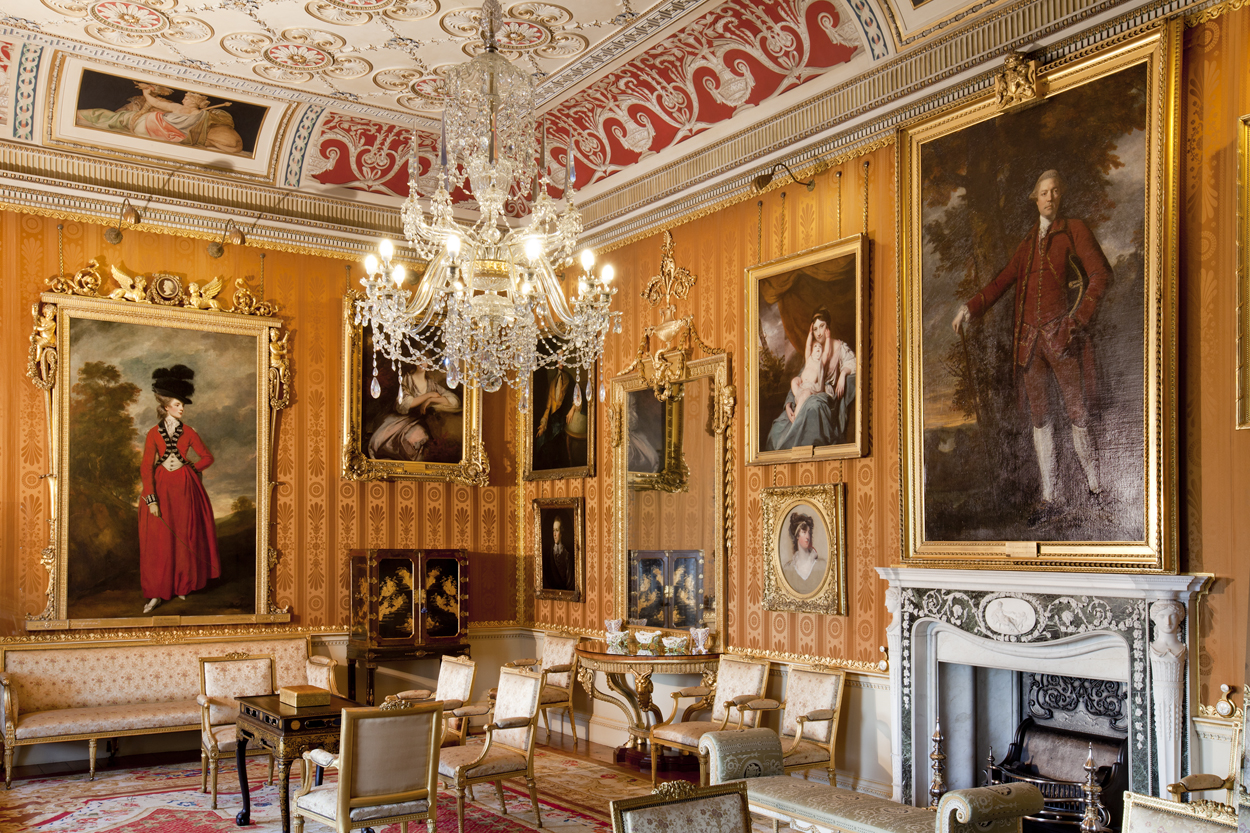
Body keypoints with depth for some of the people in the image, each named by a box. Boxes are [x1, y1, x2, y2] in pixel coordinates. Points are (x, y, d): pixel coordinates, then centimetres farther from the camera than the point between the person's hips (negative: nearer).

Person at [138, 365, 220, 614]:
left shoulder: (188, 432, 4)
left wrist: (190, 468, 0)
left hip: (185, 489, 2)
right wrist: (151, 499, -15)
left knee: (185, 537, 5)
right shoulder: (154, 434, -2)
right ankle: (157, 593, 0)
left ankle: (183, 585, 19)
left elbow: (207, 457, 12)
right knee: (158, 540, -4)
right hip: (161, 488, -2)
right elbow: (146, 468, -8)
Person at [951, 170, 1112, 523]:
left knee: (1078, 414, -5)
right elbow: (1004, 281, 21)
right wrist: (970, 307, 9)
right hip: (1029, 337, 5)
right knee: (1039, 418, 4)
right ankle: (1048, 498, 8)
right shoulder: (1027, 244, 19)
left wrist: (1080, 317, -9)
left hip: (1062, 335, -4)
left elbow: (1100, 274, 0)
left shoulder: (1074, 231, 5)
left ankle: (1095, 490, 3)